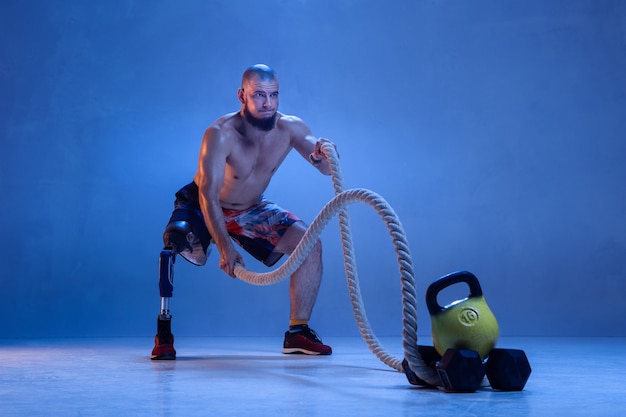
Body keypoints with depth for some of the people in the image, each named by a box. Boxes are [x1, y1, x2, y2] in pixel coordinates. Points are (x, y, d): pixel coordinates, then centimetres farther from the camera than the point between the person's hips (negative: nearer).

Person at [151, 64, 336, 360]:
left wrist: (321, 154, -46)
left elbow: (327, 169, -21)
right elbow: (208, 196, -37)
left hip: (252, 209, 5)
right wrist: (225, 247, -47)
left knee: (310, 244, -11)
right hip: (201, 205, -4)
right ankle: (163, 334, -13)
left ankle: (298, 332, 1)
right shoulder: (220, 134, -32)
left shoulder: (290, 128, -19)